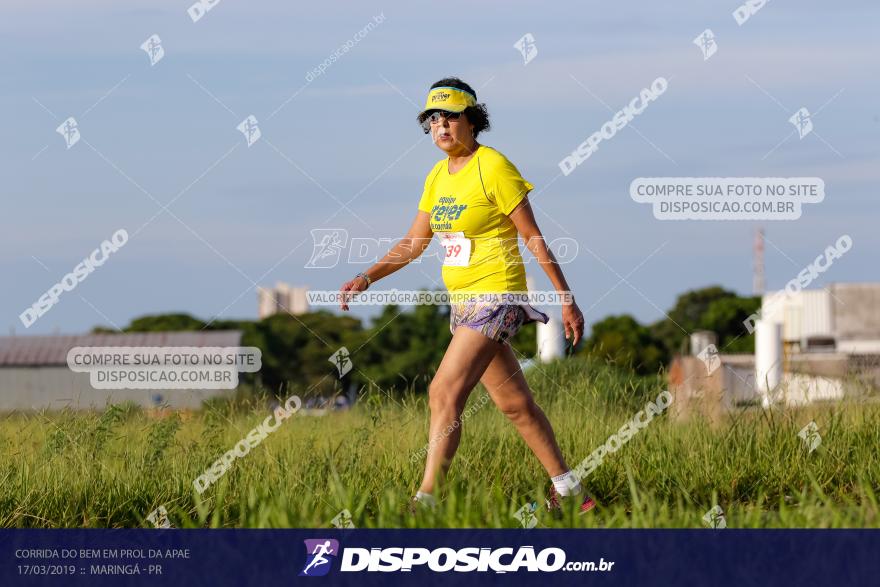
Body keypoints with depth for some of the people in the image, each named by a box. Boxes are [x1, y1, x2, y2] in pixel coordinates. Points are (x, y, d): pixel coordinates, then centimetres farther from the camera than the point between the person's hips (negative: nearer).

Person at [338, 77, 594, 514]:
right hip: (463, 301, 8)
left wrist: (567, 300, -9)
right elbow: (414, 243, 15)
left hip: (496, 296, -8)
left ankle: (426, 500, -17)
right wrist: (367, 277, 2)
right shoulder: (438, 176, 11)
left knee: (445, 392, -17)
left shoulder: (494, 168, -11)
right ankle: (569, 493, 23)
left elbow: (533, 238, -10)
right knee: (514, 403, 13)